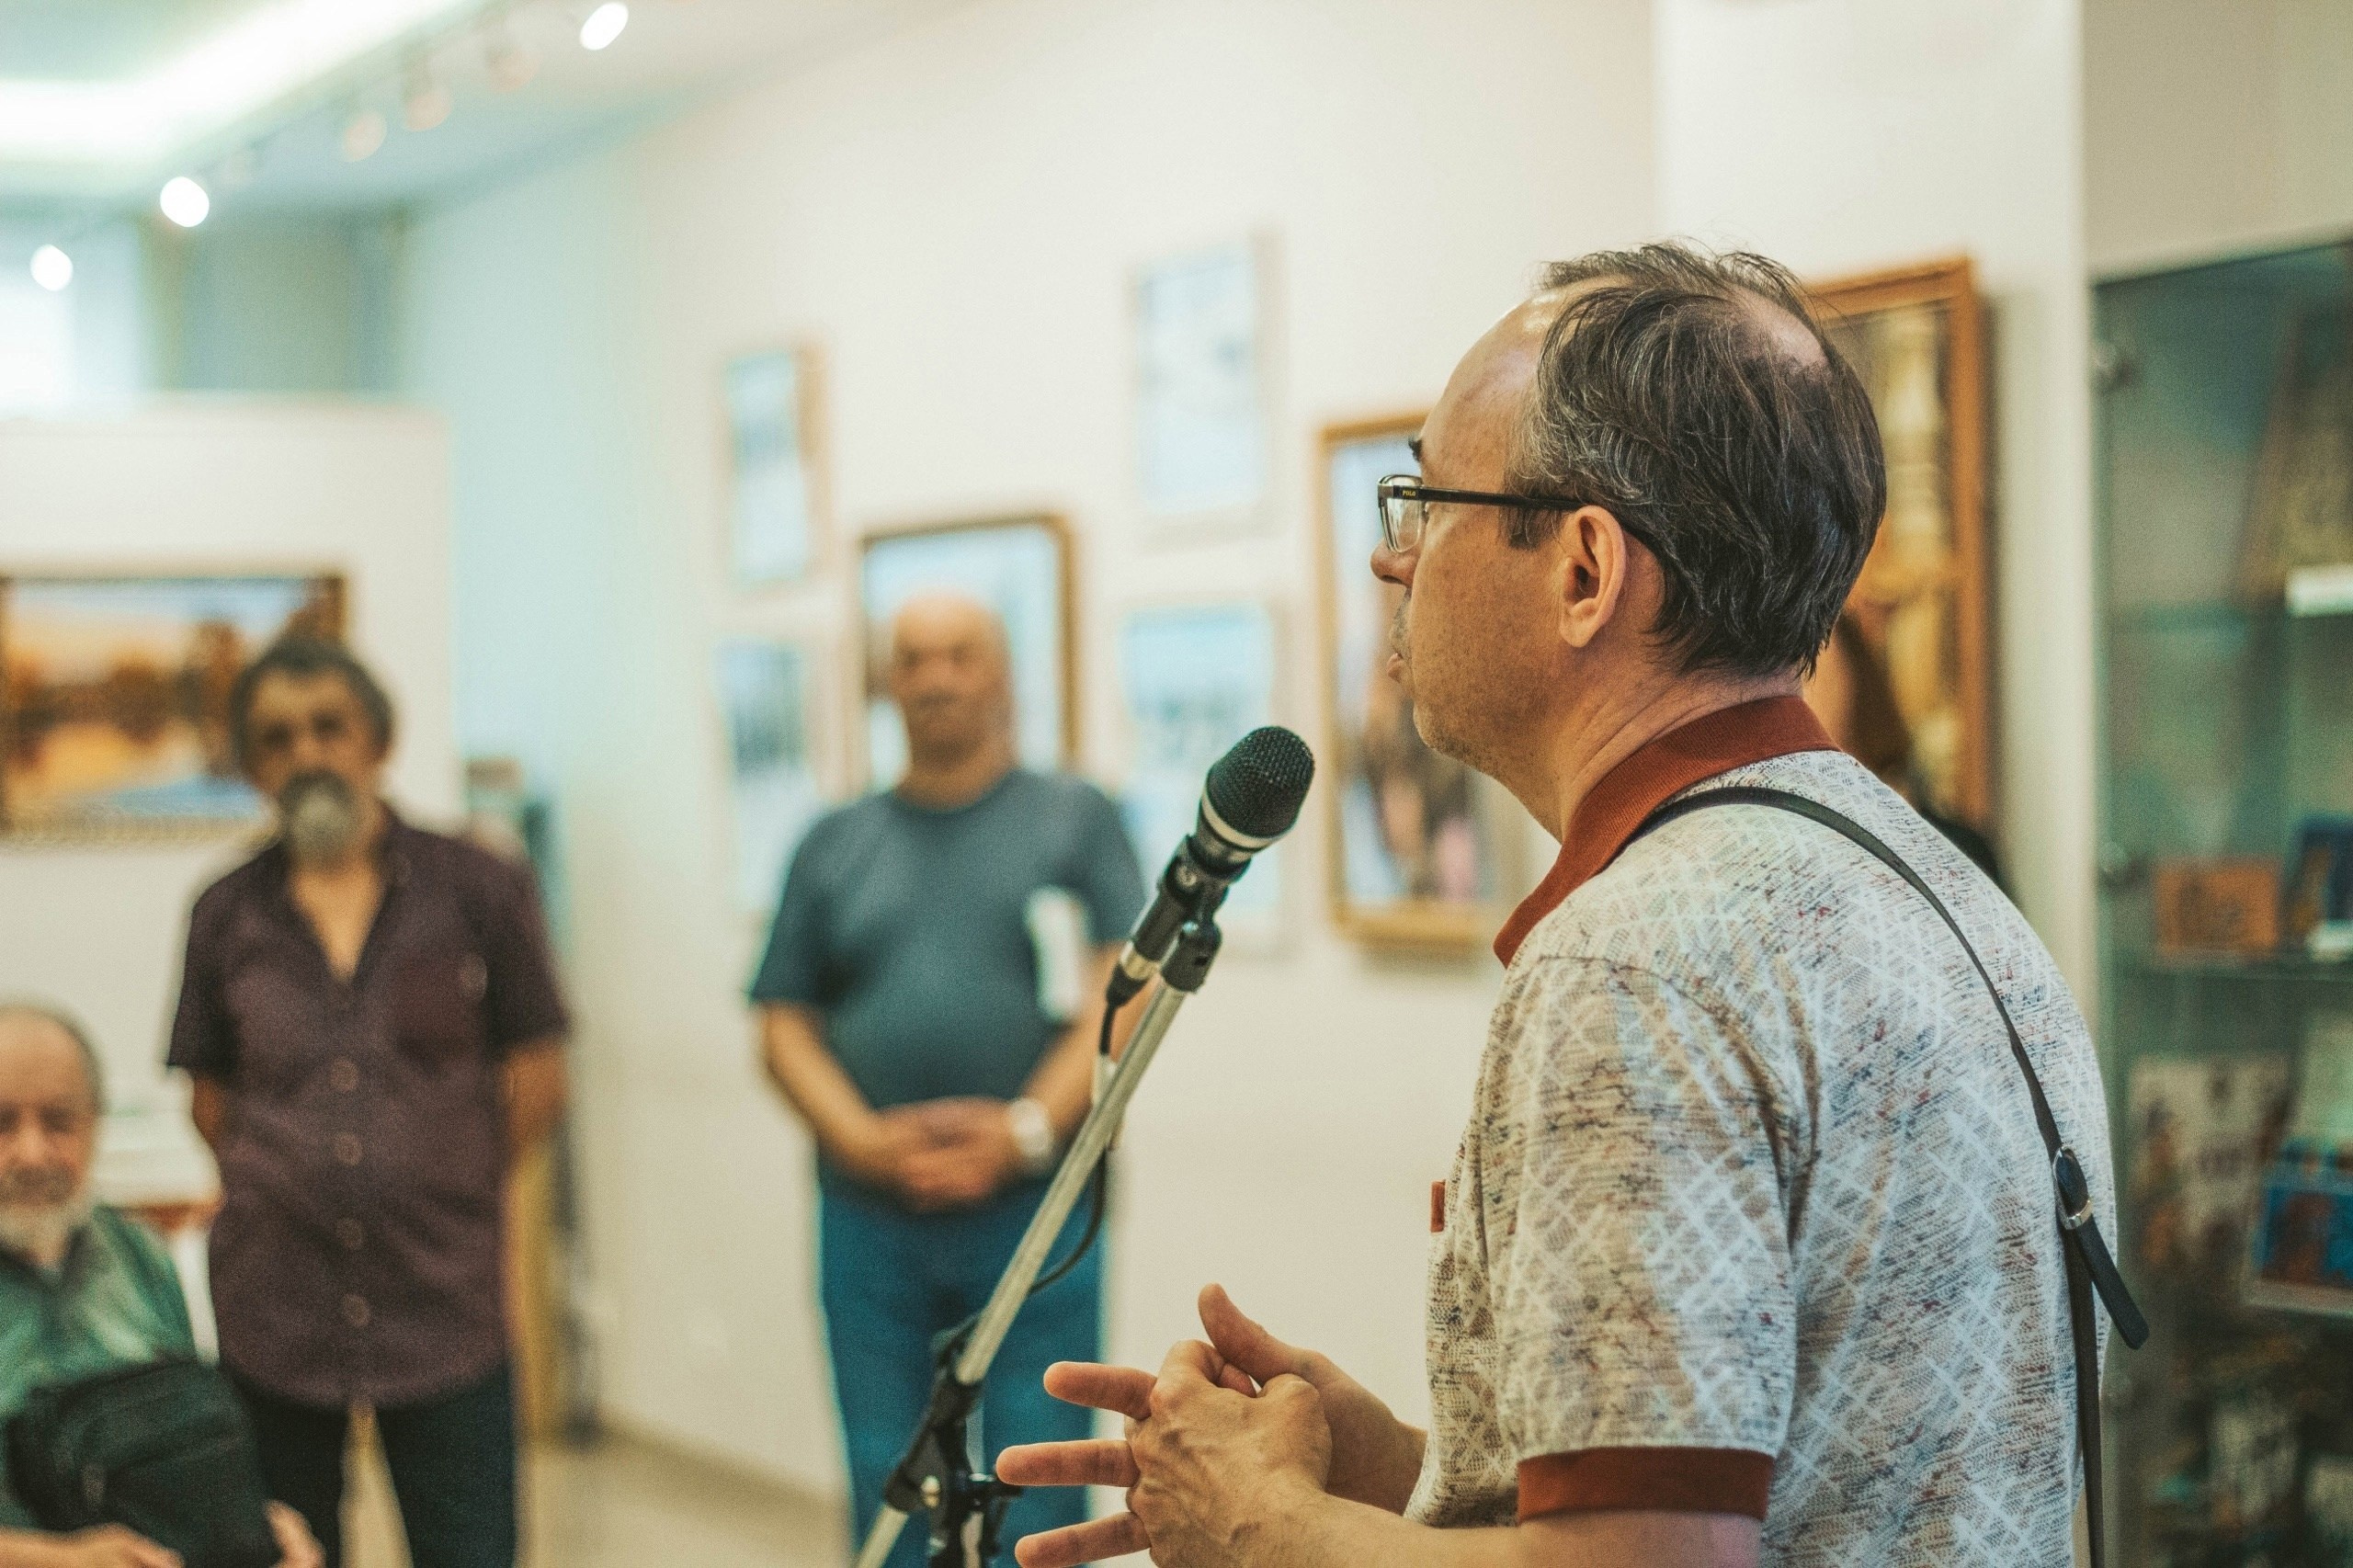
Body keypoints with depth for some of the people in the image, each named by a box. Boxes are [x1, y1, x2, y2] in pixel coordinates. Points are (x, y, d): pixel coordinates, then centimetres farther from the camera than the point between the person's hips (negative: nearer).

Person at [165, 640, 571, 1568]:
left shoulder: (476, 891, 1)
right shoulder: (228, 916, 6)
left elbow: (537, 1078, 5)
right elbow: (211, 1097, 14)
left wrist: (447, 1193, 3)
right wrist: (288, 1188, 3)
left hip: (441, 1300, -2)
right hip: (271, 1307, 2)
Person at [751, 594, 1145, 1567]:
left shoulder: (1075, 822, 7)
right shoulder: (835, 848, 15)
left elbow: (1123, 1001, -2)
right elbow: (786, 1029, 9)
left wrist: (1025, 1130, -16)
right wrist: (862, 1140, -9)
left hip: (1035, 1216, -2)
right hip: (870, 1222, 3)